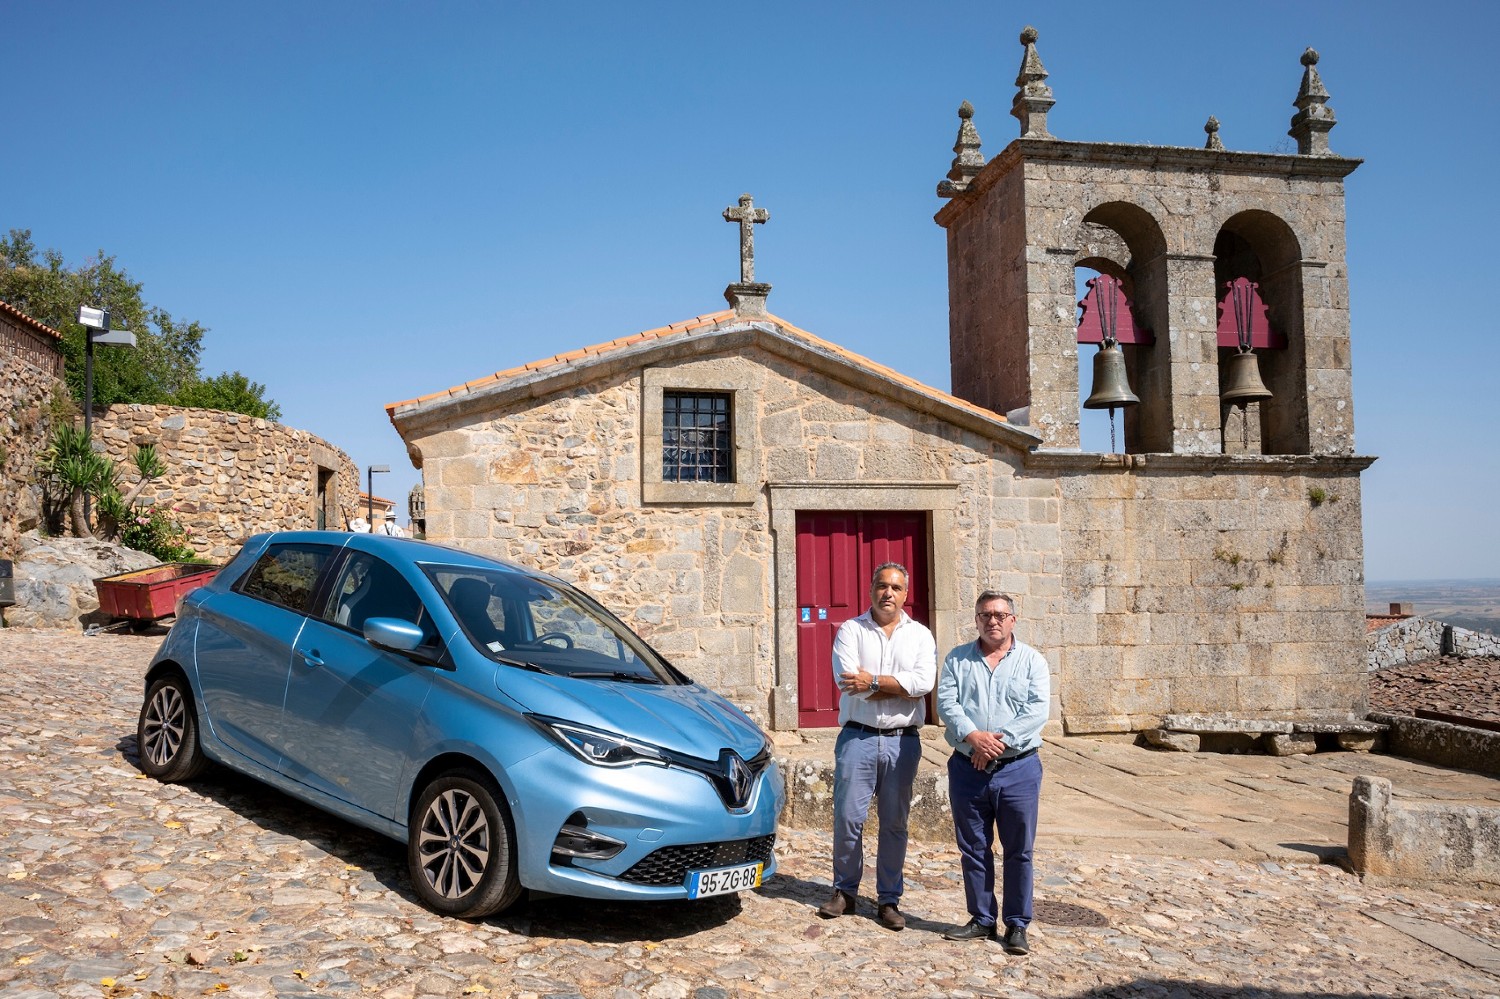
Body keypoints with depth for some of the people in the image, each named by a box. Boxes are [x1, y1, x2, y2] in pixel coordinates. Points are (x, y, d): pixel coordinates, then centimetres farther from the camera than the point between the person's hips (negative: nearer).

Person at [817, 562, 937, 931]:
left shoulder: (920, 635, 8)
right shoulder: (850, 630, 4)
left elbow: (924, 680, -10)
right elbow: (847, 679, -13)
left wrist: (873, 682, -13)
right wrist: (901, 687, -11)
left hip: (903, 740, 1)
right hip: (858, 736, -1)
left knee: (895, 823, 7)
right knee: (848, 818, 0)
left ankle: (889, 900, 19)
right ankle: (845, 891, 18)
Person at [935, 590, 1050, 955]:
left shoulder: (1032, 660, 3)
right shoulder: (957, 660, 8)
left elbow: (1037, 710, -8)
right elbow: (946, 702, -4)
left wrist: (1000, 741, -17)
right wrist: (972, 736, -20)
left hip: (1018, 770, -2)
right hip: (967, 770, 2)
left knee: (1018, 852, 5)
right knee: (973, 849, 10)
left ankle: (1017, 925, 17)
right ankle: (982, 920, 24)